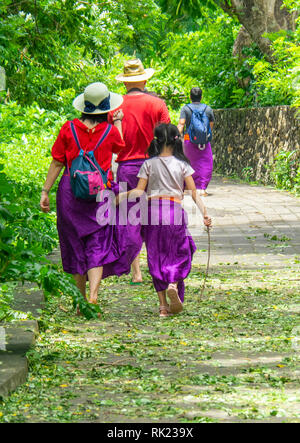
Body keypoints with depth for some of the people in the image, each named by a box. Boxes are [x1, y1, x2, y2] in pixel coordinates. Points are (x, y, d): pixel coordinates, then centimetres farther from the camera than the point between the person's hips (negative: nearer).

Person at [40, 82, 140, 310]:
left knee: (75, 245, 12)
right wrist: (118, 122, 31)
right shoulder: (110, 131, -5)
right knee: (98, 247, 0)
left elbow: (57, 163, -2)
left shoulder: (69, 129, -4)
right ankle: (93, 294, -20)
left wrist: (45, 191, 3)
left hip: (70, 192, 1)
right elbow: (120, 146, 19)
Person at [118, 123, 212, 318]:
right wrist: (204, 213, -1)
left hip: (152, 210, 1)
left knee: (157, 257, 7)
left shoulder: (149, 164, 4)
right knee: (180, 253, 13)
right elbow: (194, 192, -1)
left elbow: (139, 191, -1)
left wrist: (122, 195, 12)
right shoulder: (182, 164, 4)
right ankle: (174, 284, -16)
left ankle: (163, 305, 4)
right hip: (175, 211, -1)